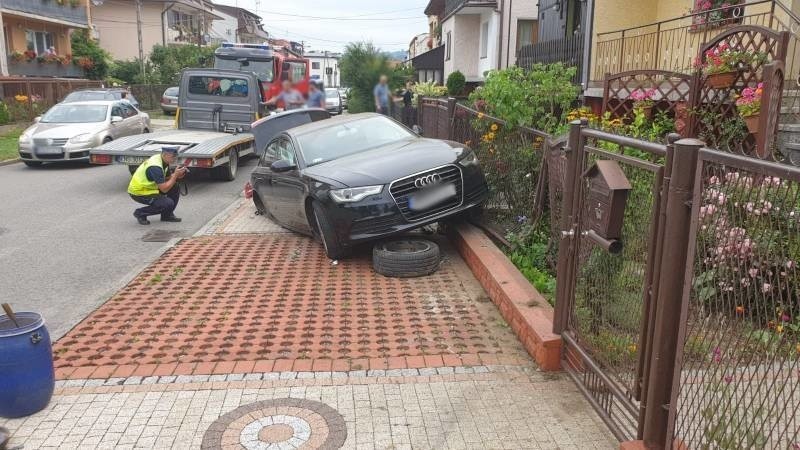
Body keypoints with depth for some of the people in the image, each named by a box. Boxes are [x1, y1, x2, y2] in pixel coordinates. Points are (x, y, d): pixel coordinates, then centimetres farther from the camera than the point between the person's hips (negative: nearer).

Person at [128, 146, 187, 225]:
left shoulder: (163, 160, -1)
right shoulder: (155, 167, -29)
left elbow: (167, 178, 11)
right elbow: (164, 189, -29)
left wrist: (177, 175, -9)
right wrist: (175, 175, -24)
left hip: (149, 186, 9)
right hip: (138, 192, -9)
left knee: (175, 187, -1)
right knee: (168, 203, -19)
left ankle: (167, 215, 11)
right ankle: (140, 213, -1)